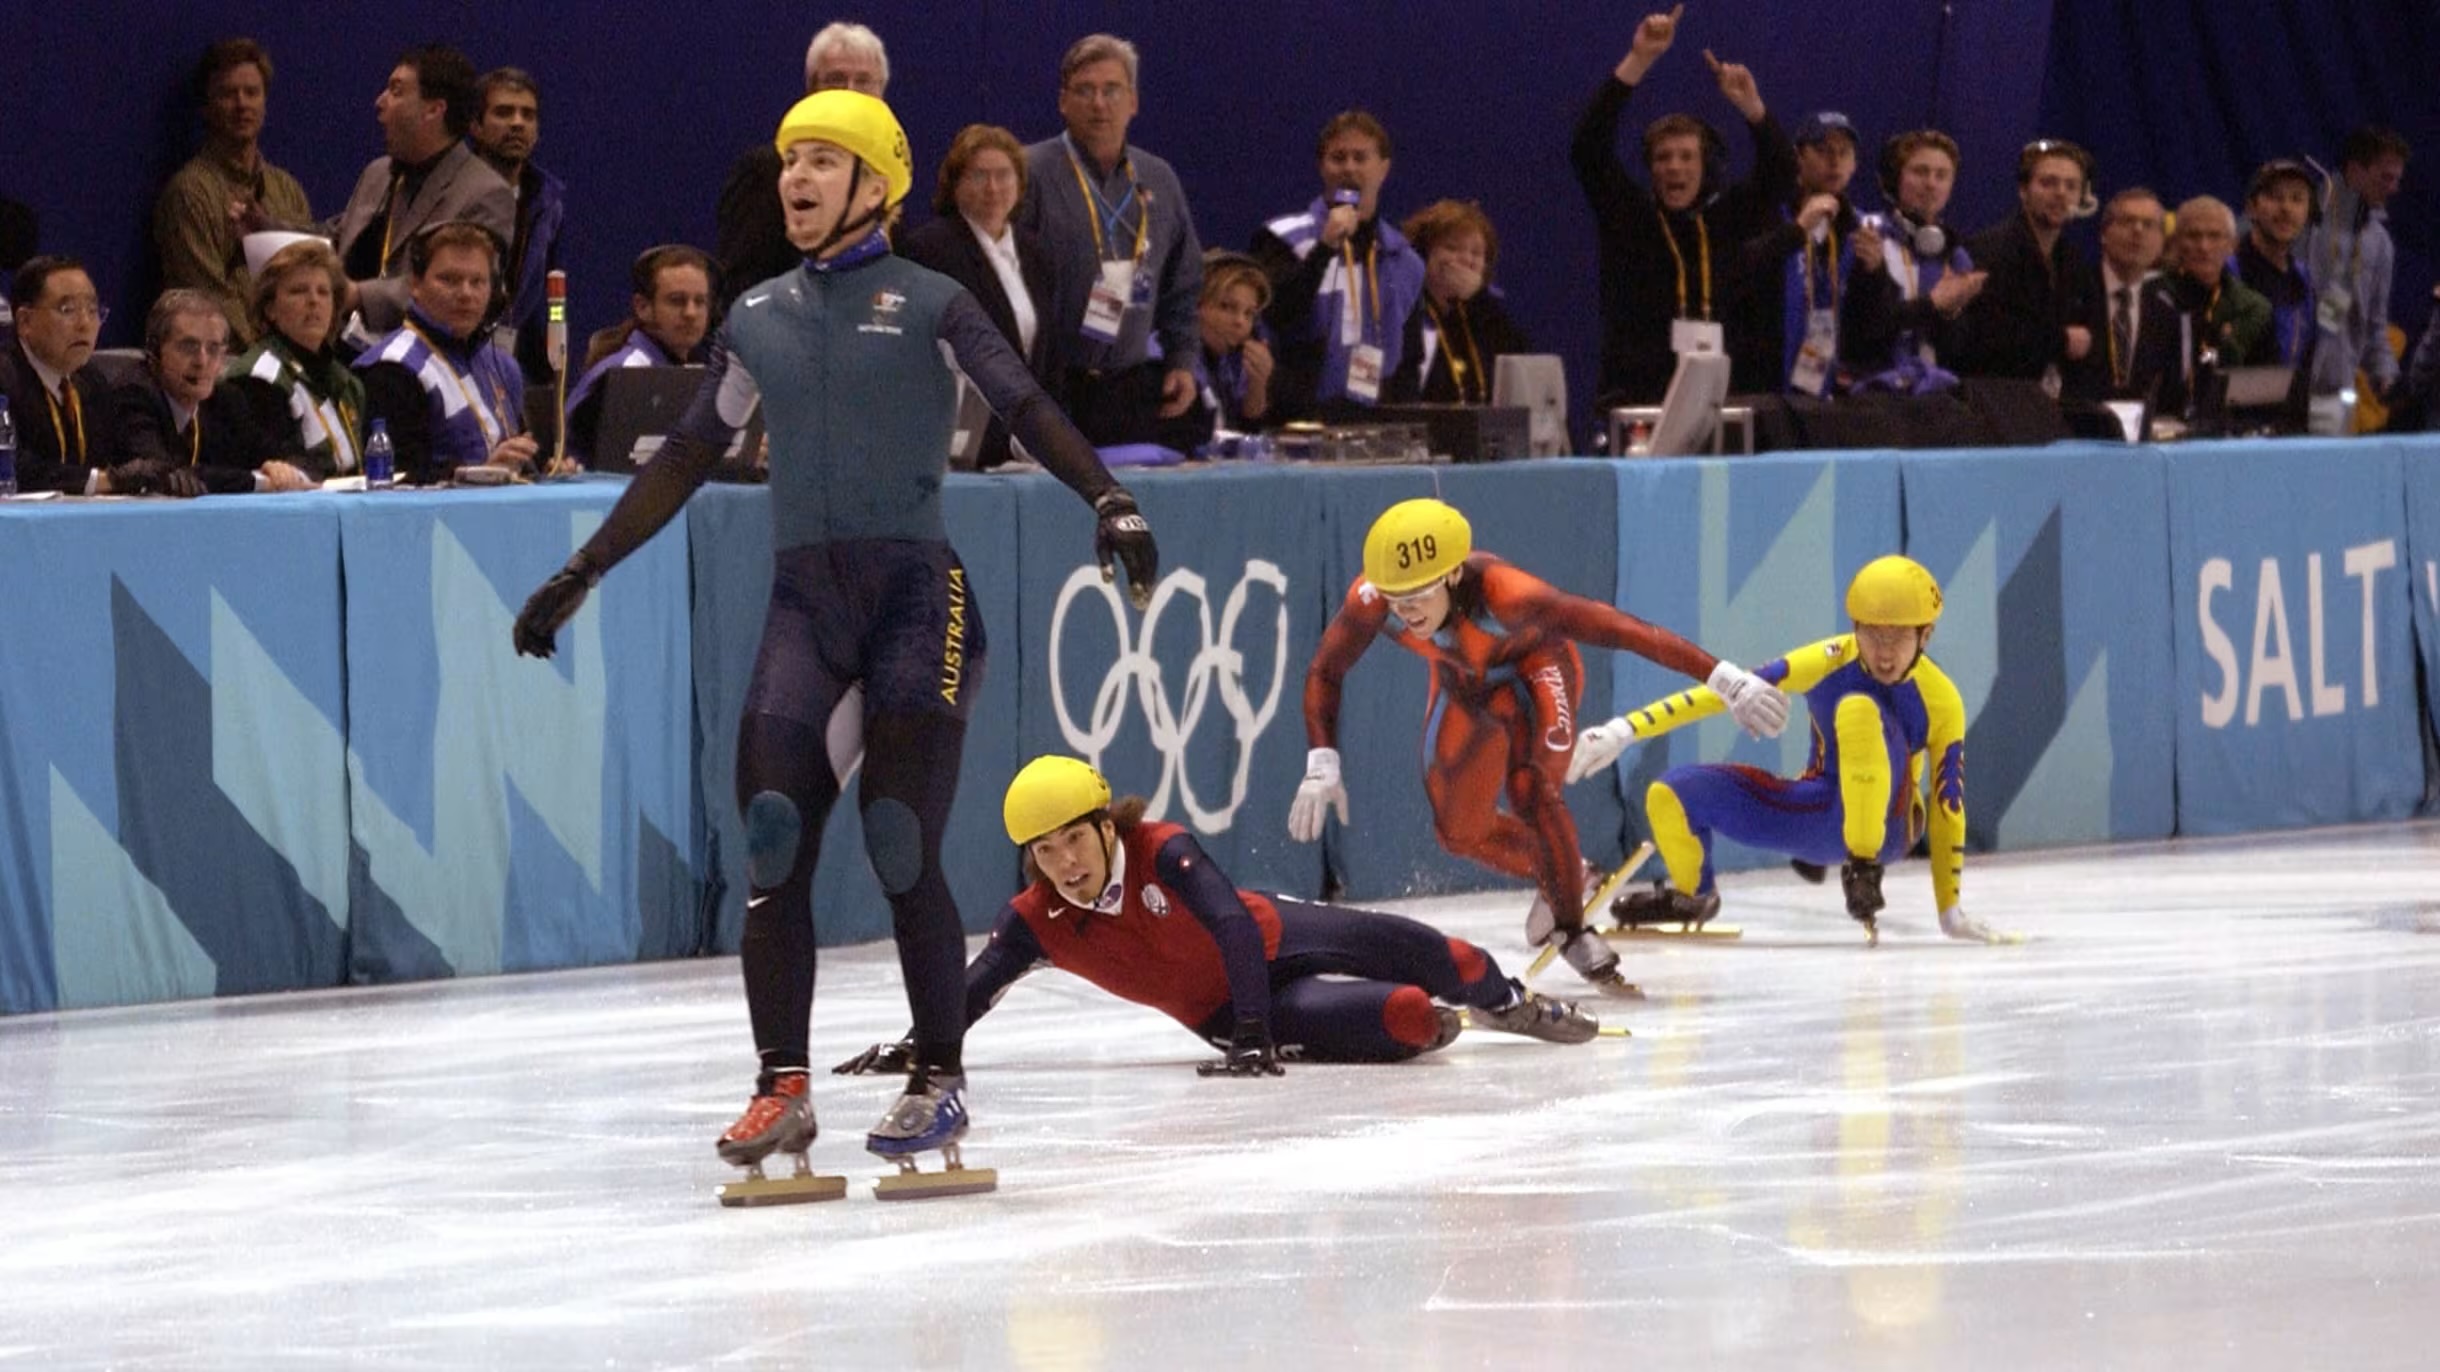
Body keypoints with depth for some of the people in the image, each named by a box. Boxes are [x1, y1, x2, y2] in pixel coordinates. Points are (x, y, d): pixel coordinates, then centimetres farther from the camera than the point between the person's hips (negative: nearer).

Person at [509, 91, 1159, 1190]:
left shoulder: (924, 304, 2)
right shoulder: (758, 319, 15)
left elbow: (1025, 408, -7)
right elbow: (687, 458, 20)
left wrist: (1107, 499, -24)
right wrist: (581, 575, 19)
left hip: (918, 593, -4)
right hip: (804, 600, 4)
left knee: (901, 849, -11)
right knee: (772, 844, -9)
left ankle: (940, 1082, 1)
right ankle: (782, 1089, -3)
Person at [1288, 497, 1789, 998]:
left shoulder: (1503, 594, -44)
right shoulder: (1370, 601, -33)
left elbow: (1619, 628, -44)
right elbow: (1324, 674, -14)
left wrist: (1724, 677, -46)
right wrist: (1321, 765, -24)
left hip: (1534, 664, -5)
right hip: (1463, 685, 5)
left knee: (1529, 789, -27)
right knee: (1460, 830, 5)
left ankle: (1574, 932, -10)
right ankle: (1559, 876, 34)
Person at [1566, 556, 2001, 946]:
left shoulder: (1941, 700, -15)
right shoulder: (1831, 661, -14)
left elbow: (1948, 806, -9)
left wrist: (1950, 911, -8)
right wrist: (1626, 729, -25)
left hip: (1886, 827, -3)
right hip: (1819, 814, 3)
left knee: (1859, 709, -33)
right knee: (1671, 796, -15)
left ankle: (1864, 869, -25)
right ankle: (1692, 895, 20)